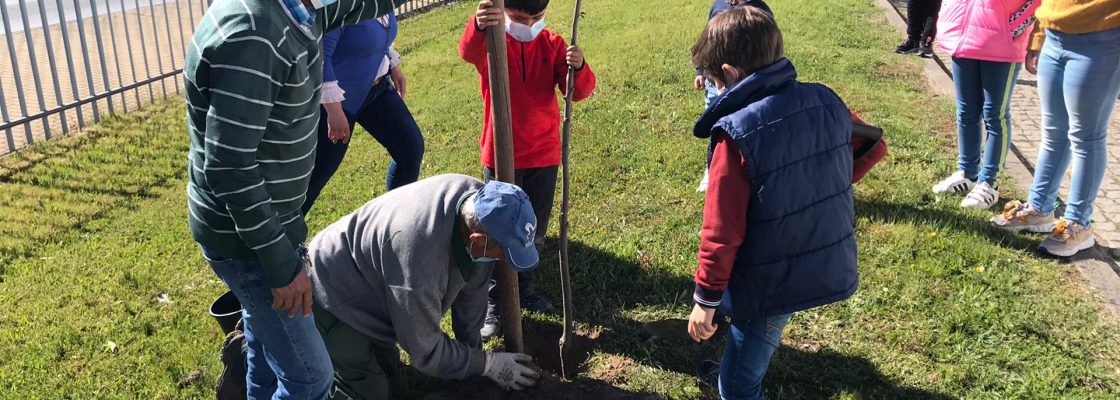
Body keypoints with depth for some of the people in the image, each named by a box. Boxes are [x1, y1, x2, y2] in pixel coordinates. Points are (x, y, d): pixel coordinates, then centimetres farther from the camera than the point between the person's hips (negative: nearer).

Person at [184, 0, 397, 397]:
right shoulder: (249, 34, -30)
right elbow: (228, 167, -30)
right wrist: (283, 264, -24)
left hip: (262, 218, 9)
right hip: (241, 232, -9)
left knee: (269, 339, 29)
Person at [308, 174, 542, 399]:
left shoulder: (481, 199, -22)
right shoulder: (420, 256, -43)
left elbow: (472, 284, -6)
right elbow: (426, 351, -25)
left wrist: (472, 347, 4)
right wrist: (486, 364, -14)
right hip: (333, 295, -7)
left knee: (387, 368, 17)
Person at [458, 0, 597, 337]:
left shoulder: (553, 44, -1)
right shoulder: (490, 42, -10)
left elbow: (578, 92, -11)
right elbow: (468, 51, -36)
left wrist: (579, 69, -34)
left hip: (544, 154, 3)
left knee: (535, 232, 16)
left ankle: (524, 289, 37)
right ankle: (493, 303, 20)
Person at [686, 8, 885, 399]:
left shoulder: (736, 133, -24)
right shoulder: (825, 101, -5)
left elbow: (722, 230, -21)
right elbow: (874, 145, 12)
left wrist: (705, 298, -10)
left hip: (772, 281, -7)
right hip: (830, 267, 7)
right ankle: (734, 368, 56)